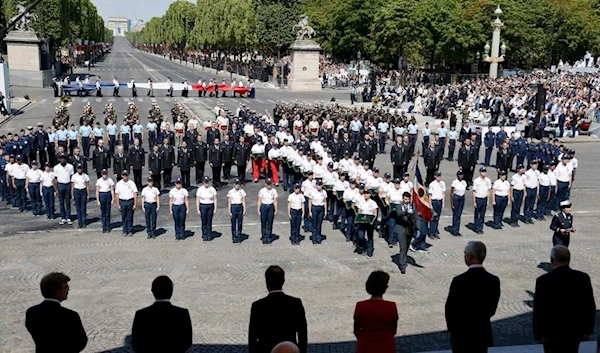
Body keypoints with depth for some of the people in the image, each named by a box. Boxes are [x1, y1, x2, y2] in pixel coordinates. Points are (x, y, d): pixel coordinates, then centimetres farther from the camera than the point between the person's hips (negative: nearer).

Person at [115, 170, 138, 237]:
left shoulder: (132, 183, -2)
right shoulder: (118, 184, 2)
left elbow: (135, 194, -2)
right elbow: (117, 195, 5)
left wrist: (135, 204, -6)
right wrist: (118, 205, 1)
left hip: (130, 201, -1)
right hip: (122, 202, 1)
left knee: (130, 217, 3)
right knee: (124, 218, 7)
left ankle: (130, 231, 14)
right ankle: (125, 231, 17)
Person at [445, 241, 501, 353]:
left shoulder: (459, 281, -19)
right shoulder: (494, 281, -6)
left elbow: (450, 308, -9)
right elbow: (492, 309, 4)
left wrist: (452, 327, 8)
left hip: (462, 333, -4)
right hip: (483, 332, 4)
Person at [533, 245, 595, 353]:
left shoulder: (543, 280, -18)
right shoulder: (583, 278, -9)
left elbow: (539, 310, -15)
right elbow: (590, 306, -3)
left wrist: (539, 334, -5)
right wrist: (587, 330, 7)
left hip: (552, 332, -3)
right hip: (575, 331, 3)